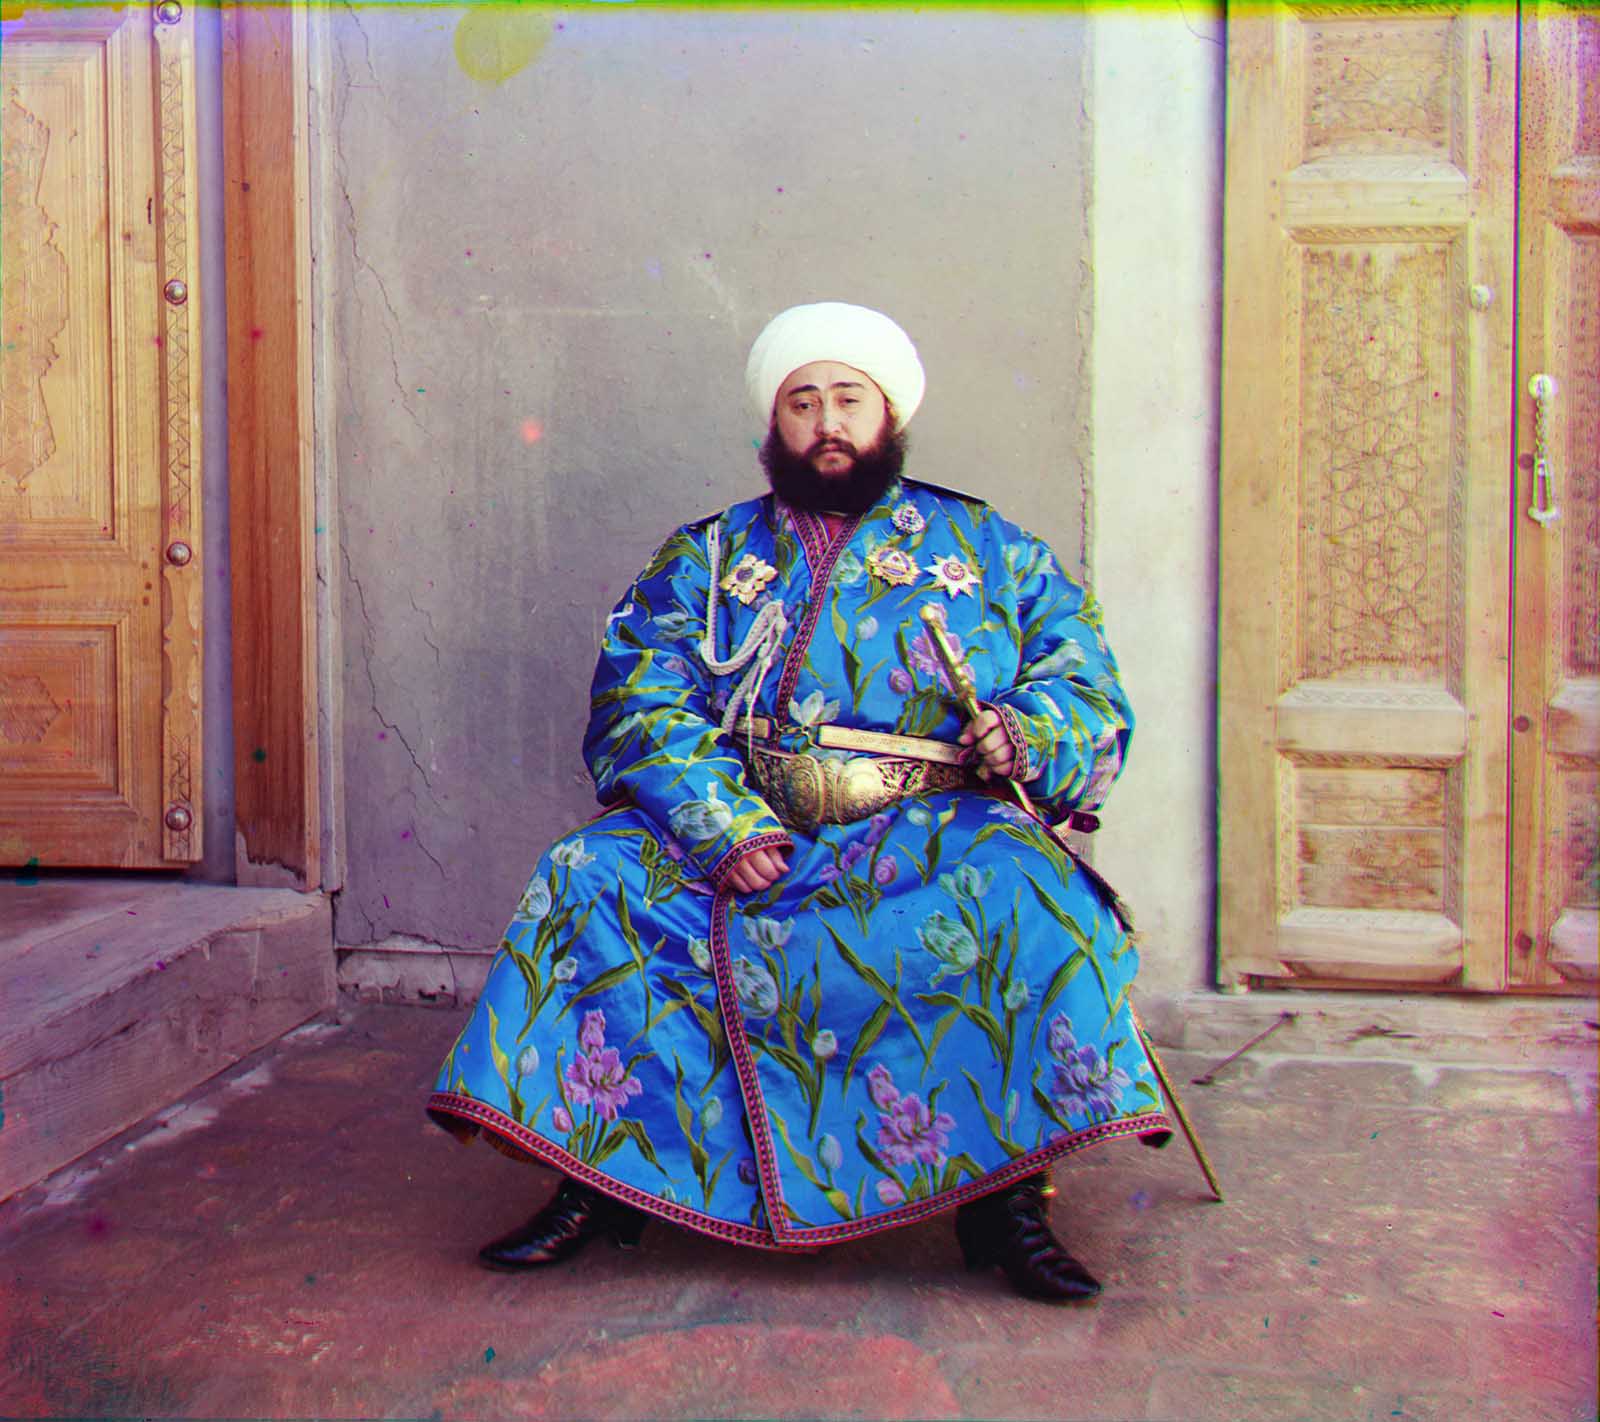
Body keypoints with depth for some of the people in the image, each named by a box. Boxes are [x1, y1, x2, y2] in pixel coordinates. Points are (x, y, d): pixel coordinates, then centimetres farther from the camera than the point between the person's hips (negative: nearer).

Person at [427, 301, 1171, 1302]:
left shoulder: (993, 552, 16)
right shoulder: (705, 558, 16)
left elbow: (1092, 692, 11)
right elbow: (641, 705, 2)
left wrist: (1027, 733, -13)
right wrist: (722, 826, -16)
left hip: (934, 836, -1)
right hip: (733, 831, 2)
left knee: (1025, 895, -32)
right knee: (590, 879, -22)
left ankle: (1008, 1195, -21)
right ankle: (598, 1178, -13)